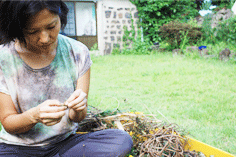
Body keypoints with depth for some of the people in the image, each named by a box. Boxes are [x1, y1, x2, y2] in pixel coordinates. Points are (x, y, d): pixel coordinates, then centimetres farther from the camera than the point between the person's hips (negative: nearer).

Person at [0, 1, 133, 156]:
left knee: (122, 140, -22)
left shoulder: (77, 52, -5)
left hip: (64, 143, 3)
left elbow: (76, 118, 0)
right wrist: (35, 116, -28)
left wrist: (78, 110, -25)